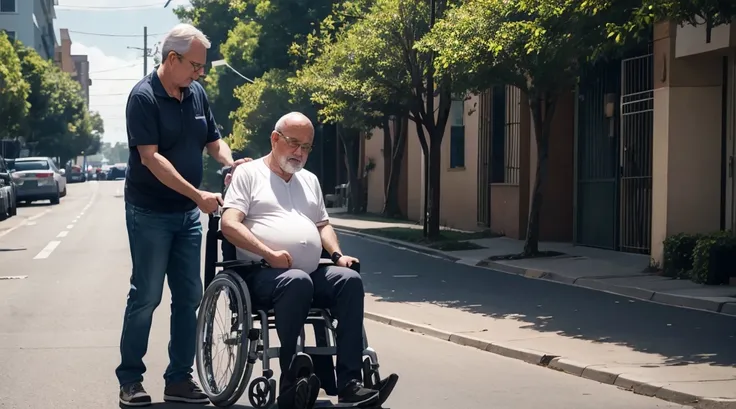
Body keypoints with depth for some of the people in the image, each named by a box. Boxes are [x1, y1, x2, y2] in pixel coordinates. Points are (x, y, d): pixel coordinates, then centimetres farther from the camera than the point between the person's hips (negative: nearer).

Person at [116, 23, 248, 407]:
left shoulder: (197, 94, 5)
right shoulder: (144, 97, -15)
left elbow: (213, 141, 15)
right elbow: (151, 158, -22)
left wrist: (231, 163, -9)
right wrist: (198, 195, -26)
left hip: (187, 213, 7)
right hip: (150, 212, -7)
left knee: (189, 297, 7)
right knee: (146, 295, -3)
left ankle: (179, 378, 15)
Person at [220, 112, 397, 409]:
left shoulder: (309, 180, 26)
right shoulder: (248, 173, 6)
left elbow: (322, 224, 29)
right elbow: (229, 225, -6)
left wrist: (337, 255, 7)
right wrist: (269, 253, -18)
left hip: (312, 273, 6)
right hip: (262, 273, -6)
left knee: (350, 279, -25)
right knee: (297, 281, -38)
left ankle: (349, 384, -31)